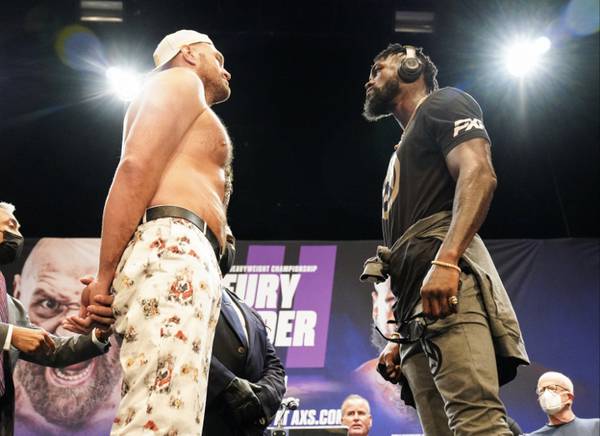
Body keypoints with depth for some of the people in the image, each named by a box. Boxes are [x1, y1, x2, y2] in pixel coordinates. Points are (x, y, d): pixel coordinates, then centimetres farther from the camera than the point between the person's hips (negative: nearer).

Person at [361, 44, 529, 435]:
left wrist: (445, 260, -24)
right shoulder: (405, 151, 37)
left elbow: (479, 173, -9)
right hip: (416, 315, 9)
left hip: (447, 281, -9)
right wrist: (399, 338, 22)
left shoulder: (442, 104, 13)